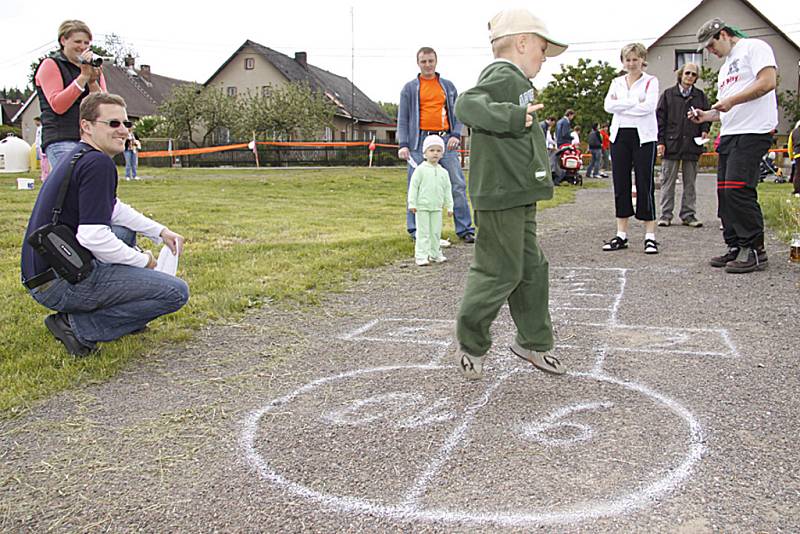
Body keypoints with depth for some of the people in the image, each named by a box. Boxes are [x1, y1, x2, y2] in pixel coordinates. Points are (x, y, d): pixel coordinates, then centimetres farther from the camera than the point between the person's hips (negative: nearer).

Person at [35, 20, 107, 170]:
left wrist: (93, 82, -6)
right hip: (61, 140, -5)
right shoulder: (50, 65, 7)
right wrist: (83, 76, -10)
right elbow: (57, 105, -8)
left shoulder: (94, 68, 21)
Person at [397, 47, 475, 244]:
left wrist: (456, 135, -2)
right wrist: (403, 144, -6)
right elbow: (402, 118, 6)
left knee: (457, 184, -1)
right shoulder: (409, 88, 10)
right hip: (420, 141, -2)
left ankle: (465, 229, 5)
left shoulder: (448, 86, 17)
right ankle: (416, 231, 6)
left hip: (445, 140, 2)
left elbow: (457, 113, 16)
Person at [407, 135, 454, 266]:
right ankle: (421, 256, -2)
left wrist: (449, 206, 11)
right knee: (423, 232, -4)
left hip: (437, 207, 5)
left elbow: (447, 190, 14)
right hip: (422, 207, -5)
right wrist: (412, 203, -10)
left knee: (436, 232, 10)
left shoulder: (443, 172, 8)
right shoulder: (420, 169, -5)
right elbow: (413, 186, -5)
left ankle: (435, 254, 22)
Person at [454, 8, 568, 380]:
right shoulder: (505, 75, -11)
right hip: (501, 195, -11)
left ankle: (533, 341, 25)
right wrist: (515, 115, -35)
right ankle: (470, 341, 14)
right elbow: (466, 105, -30)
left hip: (518, 195, 11)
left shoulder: (511, 79, 21)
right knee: (501, 271, -4)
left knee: (531, 267, 14)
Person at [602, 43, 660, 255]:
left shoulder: (650, 81, 4)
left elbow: (648, 106, -13)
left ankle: (650, 236, -3)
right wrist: (635, 101, -10)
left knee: (645, 185, -6)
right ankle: (621, 235, 9)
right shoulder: (616, 82, 15)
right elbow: (608, 105, -2)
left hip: (643, 136, -4)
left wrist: (621, 105, -8)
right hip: (620, 135, 4)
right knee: (621, 185, 3)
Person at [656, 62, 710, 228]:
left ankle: (688, 215, 13)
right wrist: (660, 141, -7)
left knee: (690, 183, 7)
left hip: (692, 145, 2)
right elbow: (660, 118, 1)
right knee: (668, 182, 1)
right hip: (671, 144, -2)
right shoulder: (668, 94, 4)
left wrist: (704, 130, -6)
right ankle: (666, 215, 6)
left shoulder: (700, 96, 11)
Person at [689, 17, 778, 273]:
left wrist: (731, 101, -16)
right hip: (729, 135, 9)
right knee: (725, 192, 4)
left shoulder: (754, 47, 0)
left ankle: (754, 250, -9)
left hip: (753, 132, -9)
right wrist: (706, 115, 13)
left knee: (738, 189, -16)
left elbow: (768, 81, -14)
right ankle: (736, 247, 11)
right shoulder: (725, 67, 28)